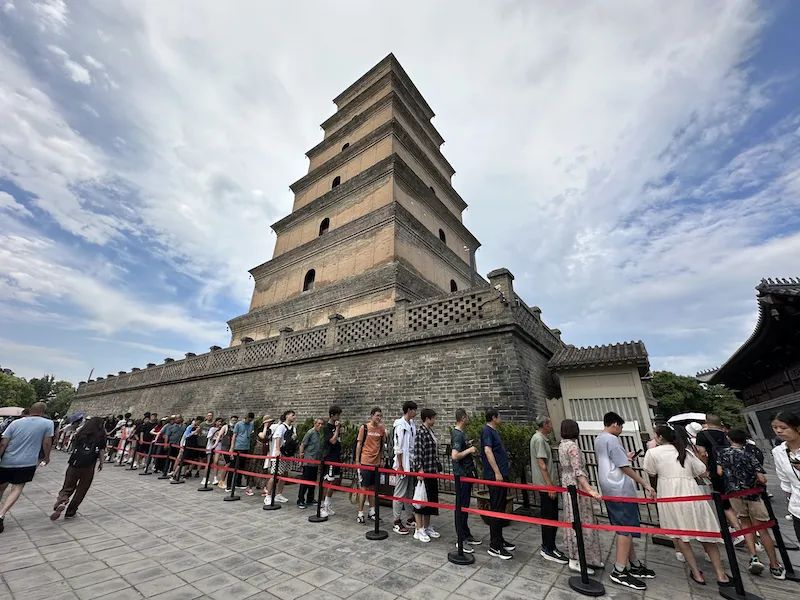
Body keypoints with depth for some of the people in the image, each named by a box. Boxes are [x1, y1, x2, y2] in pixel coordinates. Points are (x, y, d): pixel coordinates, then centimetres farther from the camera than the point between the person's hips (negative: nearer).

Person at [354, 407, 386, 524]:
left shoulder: (381, 428, 3)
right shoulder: (364, 427, -9)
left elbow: (382, 445, 12)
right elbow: (359, 444, -4)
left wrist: (381, 458, 9)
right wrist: (357, 460, -5)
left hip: (376, 462, 4)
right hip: (365, 462, -4)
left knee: (373, 487, 15)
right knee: (364, 487, 2)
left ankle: (372, 511, 27)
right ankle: (360, 513, 13)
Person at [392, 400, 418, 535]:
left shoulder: (412, 424, 7)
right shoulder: (400, 425, -17)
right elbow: (398, 448, -17)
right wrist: (400, 466, -14)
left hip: (411, 463, 8)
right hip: (402, 464, -8)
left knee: (411, 492, 17)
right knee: (400, 493, 2)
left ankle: (411, 518, 29)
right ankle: (397, 522, 13)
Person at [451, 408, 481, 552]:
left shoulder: (459, 432, 9)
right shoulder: (458, 435, -22)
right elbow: (455, 456, -30)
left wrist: (468, 445, 13)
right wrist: (469, 450, -21)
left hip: (466, 473, 10)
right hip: (462, 475, -10)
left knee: (465, 505, 18)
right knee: (462, 507, 1)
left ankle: (466, 535, 30)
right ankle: (461, 540, 12)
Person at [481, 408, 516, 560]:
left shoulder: (495, 431, 15)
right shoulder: (487, 430, -15)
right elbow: (488, 451, -22)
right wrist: (497, 472, -23)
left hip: (501, 474, 9)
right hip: (495, 476, -9)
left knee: (501, 509, 17)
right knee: (496, 510, -2)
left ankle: (499, 540, 28)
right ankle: (494, 546, 6)